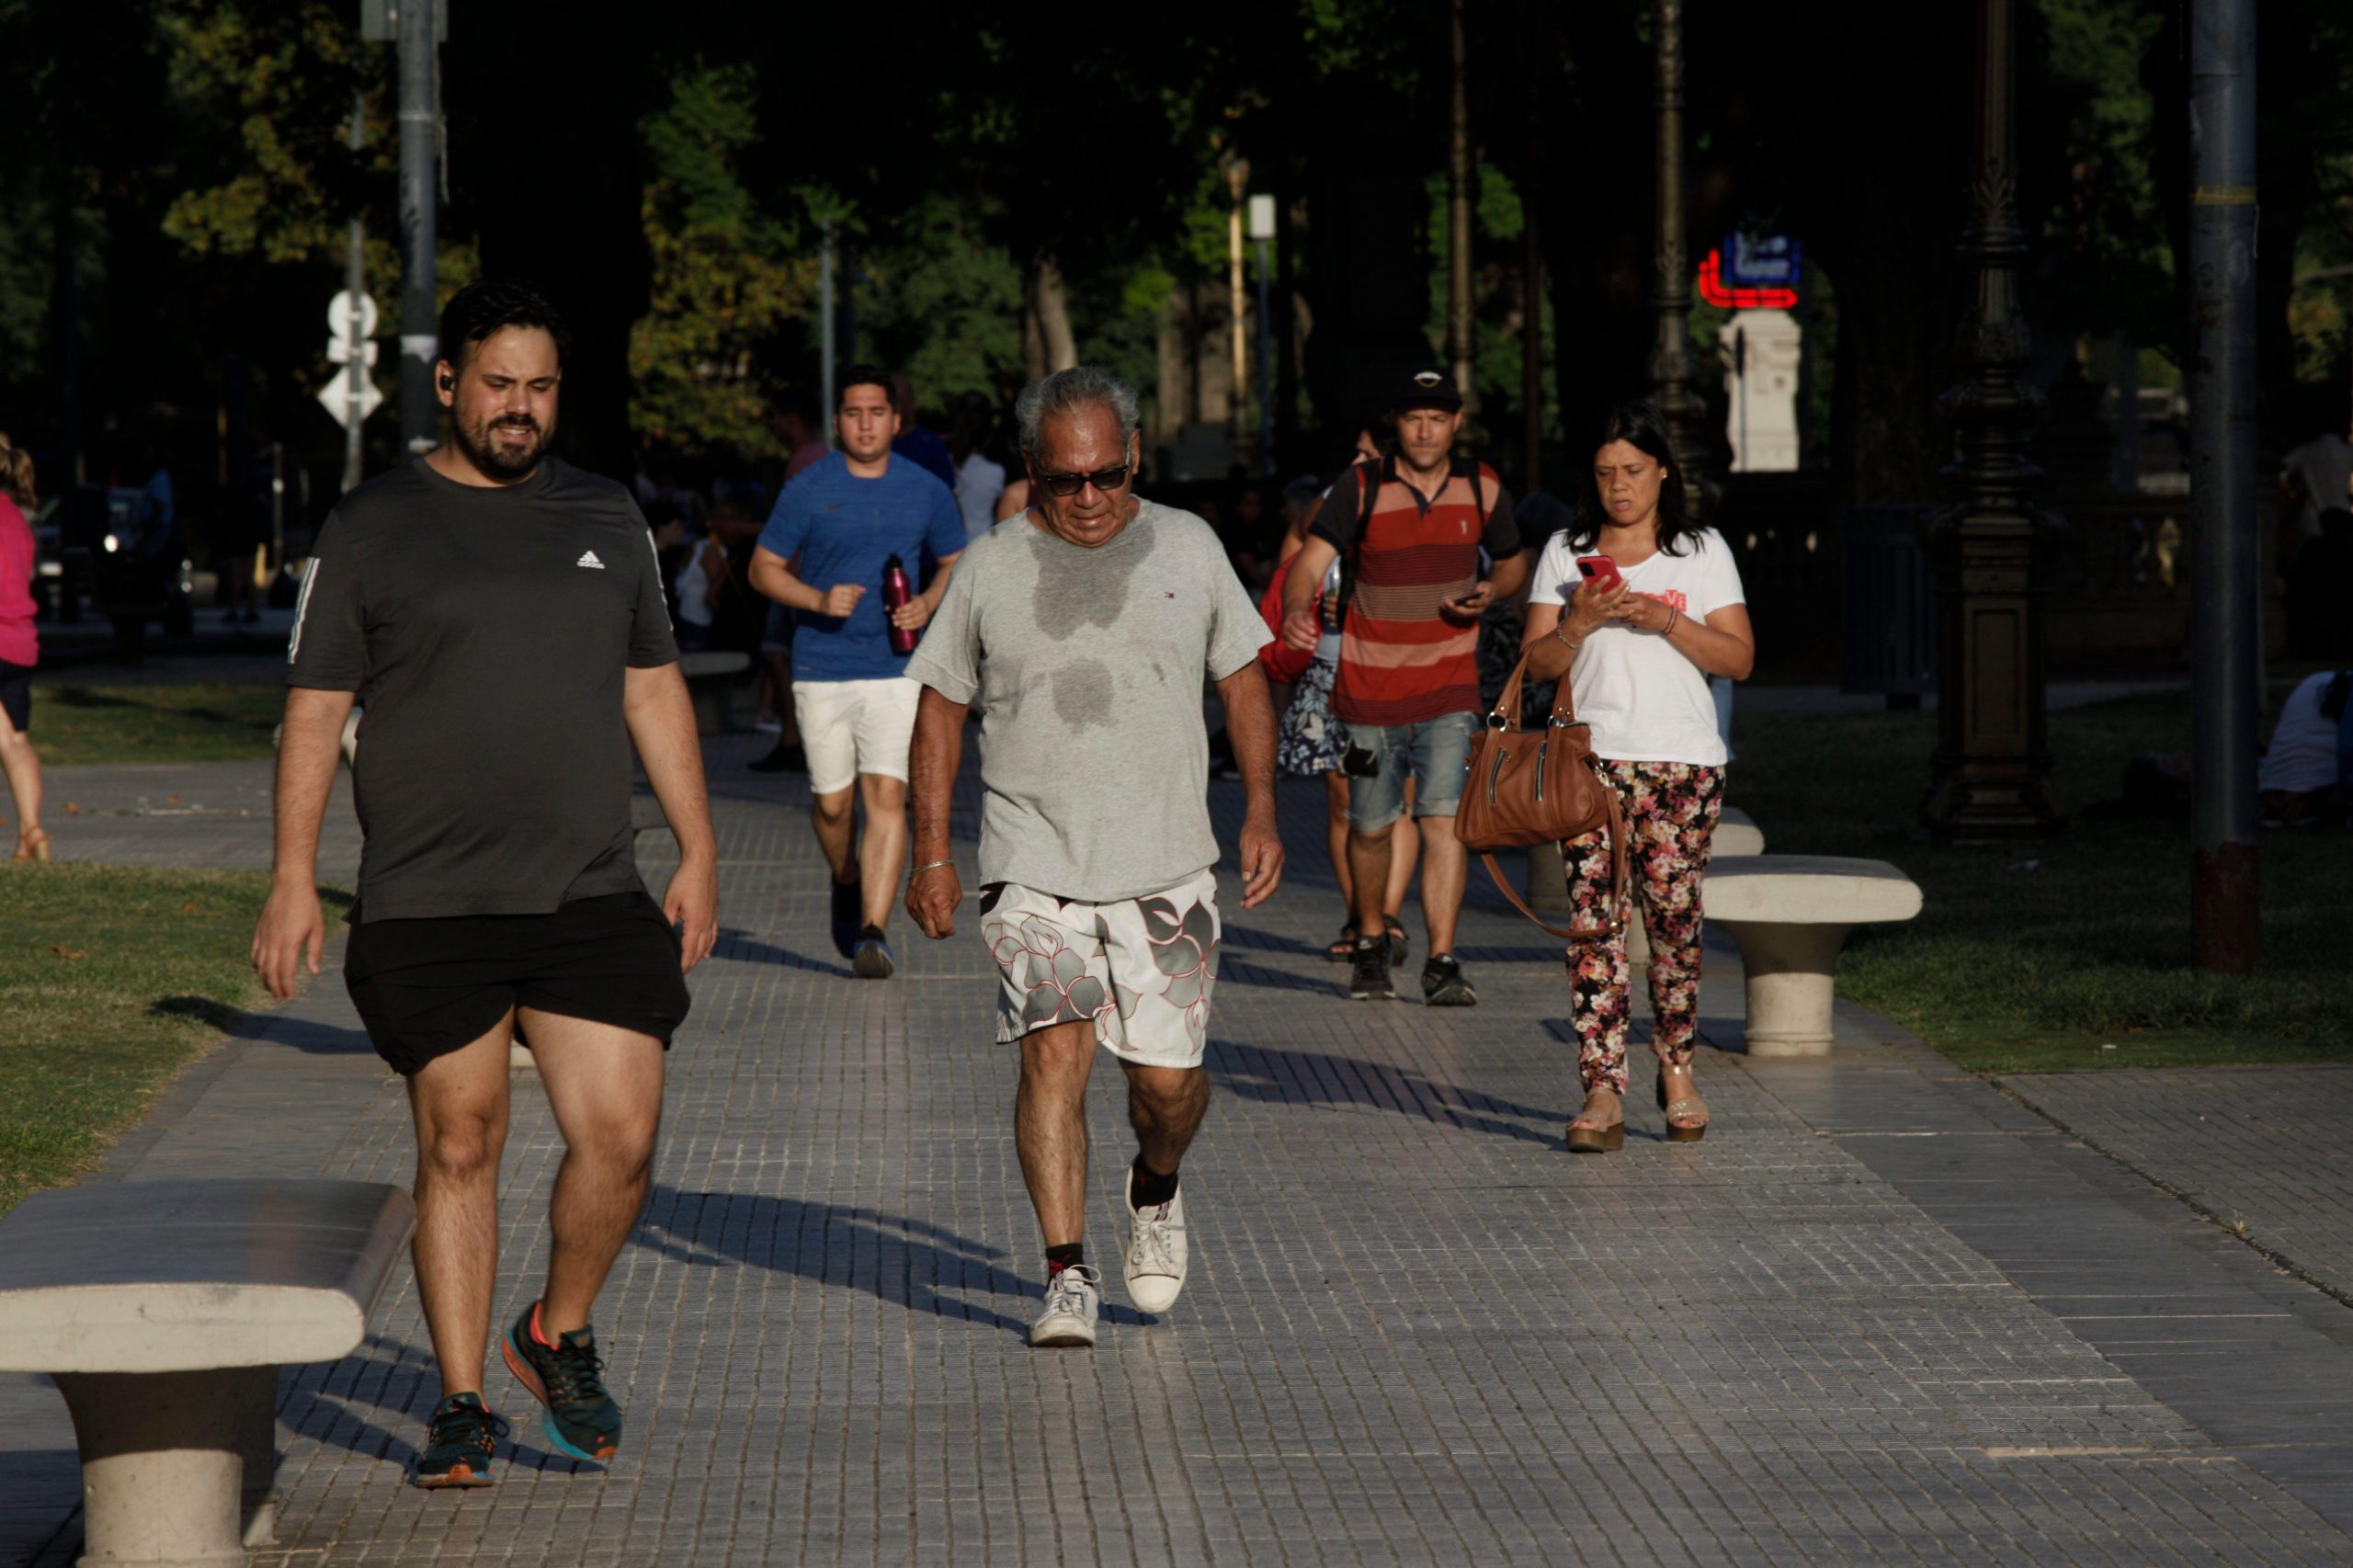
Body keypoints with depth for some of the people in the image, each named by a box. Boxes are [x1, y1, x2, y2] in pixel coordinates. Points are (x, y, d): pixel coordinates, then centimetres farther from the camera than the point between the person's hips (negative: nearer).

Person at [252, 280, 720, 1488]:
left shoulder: (605, 519, 13)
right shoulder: (371, 529, 2)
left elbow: (653, 688, 18)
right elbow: (313, 708, 2)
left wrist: (698, 851, 12)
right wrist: (293, 878, -5)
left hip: (590, 897, 3)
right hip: (425, 908, -2)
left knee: (619, 1139, -6)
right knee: (459, 1145, 0)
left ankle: (559, 1335, 20)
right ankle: (462, 1405, 11)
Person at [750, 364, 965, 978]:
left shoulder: (926, 492, 6)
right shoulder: (808, 490, 0)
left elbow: (955, 564, 18)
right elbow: (764, 568, 5)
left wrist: (929, 603, -3)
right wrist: (819, 600, -12)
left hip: (896, 668, 0)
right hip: (821, 668, 0)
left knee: (888, 795, -13)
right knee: (833, 801, 5)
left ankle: (873, 930, -15)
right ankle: (847, 885, 36)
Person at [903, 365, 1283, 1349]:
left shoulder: (1188, 549, 7)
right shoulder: (991, 570, 3)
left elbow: (1242, 679, 15)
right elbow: (942, 707, 9)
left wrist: (1260, 809, 5)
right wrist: (931, 852, 4)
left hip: (1166, 864, 1)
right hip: (1034, 867, -1)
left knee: (1169, 1074, 0)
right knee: (1054, 1050, -16)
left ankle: (1155, 1192, 33)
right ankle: (1067, 1276, -13)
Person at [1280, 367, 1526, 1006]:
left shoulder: (1482, 488, 3)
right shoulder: (1360, 489, -5)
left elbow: (1512, 562, 20)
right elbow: (1310, 563, -16)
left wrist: (1491, 591, -4)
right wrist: (1296, 608, -38)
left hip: (1449, 689, 0)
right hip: (1370, 687, 0)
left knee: (1444, 820, -14)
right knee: (1370, 828, 10)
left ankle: (1442, 964, -15)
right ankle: (1370, 942, 34)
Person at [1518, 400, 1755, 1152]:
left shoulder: (1703, 552, 9)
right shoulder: (1565, 554, 12)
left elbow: (1739, 658, 3)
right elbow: (1537, 662, 8)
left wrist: (1667, 621, -11)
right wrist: (1580, 622, -11)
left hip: (1682, 759, 0)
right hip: (1591, 758, 1)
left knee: (1673, 913, -2)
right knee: (1593, 918, -8)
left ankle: (1676, 1068, 17)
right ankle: (1602, 1092, -11)